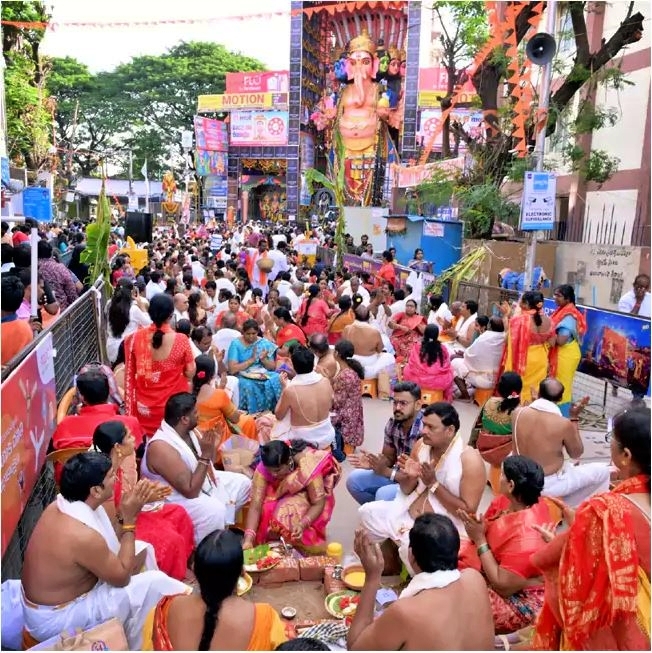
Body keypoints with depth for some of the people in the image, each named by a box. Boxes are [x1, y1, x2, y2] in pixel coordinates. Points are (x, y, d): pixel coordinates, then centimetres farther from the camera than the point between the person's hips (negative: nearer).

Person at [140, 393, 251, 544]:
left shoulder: (188, 430, -7)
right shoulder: (161, 448, -32)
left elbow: (208, 462, 7)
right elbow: (190, 491, -31)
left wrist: (211, 448, -14)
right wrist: (205, 455, -30)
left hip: (198, 480, 9)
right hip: (176, 496, -9)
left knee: (242, 483, 7)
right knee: (215, 510, -31)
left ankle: (226, 525, 21)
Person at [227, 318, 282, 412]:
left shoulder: (264, 343, 8)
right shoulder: (236, 344, -2)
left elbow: (273, 367, 9)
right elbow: (232, 369, -12)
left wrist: (263, 359, -11)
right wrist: (251, 360, -15)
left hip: (263, 374, 3)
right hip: (244, 376, -3)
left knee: (276, 379, -28)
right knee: (248, 385, -37)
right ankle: (254, 414, -22)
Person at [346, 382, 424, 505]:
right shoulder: (392, 423, -6)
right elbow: (388, 458, 6)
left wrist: (387, 471, -28)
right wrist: (372, 463, -17)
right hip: (397, 474, 7)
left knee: (383, 495, -30)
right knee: (354, 479, -3)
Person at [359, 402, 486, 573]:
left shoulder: (469, 459, -18)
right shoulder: (422, 445, -1)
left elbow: (468, 511, -19)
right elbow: (406, 491, 9)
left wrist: (433, 484, -22)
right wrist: (410, 476, -15)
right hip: (408, 514, 7)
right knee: (367, 512, -4)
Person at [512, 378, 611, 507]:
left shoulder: (517, 413, -13)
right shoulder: (564, 424, -23)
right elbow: (576, 454, -4)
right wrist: (574, 418, -5)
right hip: (550, 485, -6)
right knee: (603, 471, 14)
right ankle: (565, 506, 17)